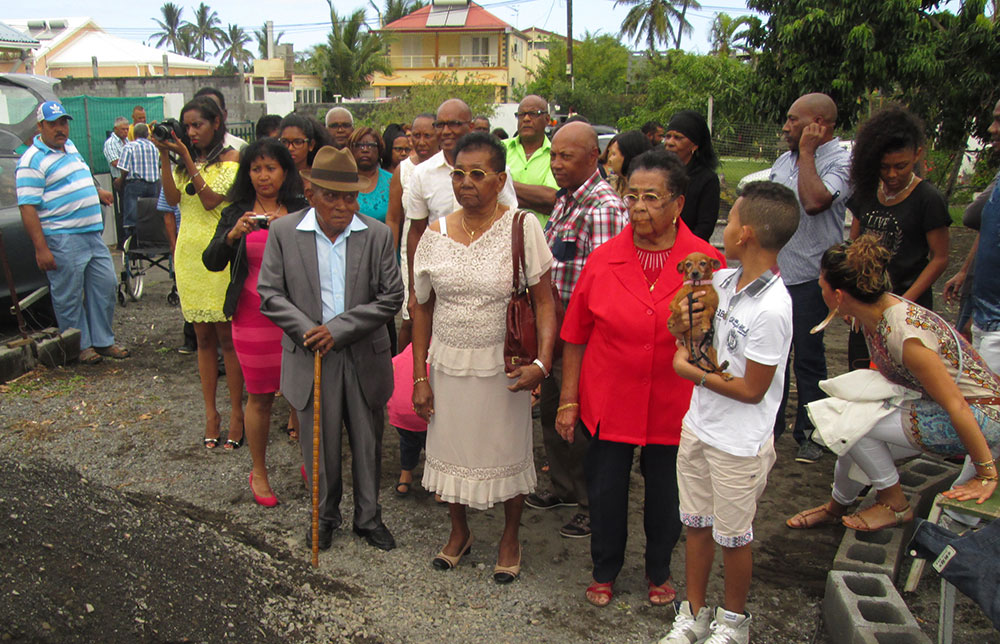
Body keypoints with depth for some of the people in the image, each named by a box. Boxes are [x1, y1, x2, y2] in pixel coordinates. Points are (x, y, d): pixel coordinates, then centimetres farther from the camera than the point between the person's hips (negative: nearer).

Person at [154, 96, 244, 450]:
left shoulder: (230, 158, -1)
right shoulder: (183, 160, 15)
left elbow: (211, 200, -13)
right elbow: (173, 199, 0)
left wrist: (187, 159, -10)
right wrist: (165, 156, -5)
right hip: (189, 253, 5)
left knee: (227, 337, -1)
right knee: (203, 338, 9)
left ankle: (236, 412, 8)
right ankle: (210, 412, 16)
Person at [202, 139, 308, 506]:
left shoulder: (301, 211, 3)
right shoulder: (236, 213, 5)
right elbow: (212, 262, -2)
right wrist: (233, 235, -19)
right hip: (253, 317, 0)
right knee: (260, 396, 8)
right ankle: (259, 472, 24)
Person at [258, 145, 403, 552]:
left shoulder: (378, 235, -4)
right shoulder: (283, 233, -3)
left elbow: (390, 297, -7)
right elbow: (269, 294, -3)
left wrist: (339, 329, -16)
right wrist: (307, 331, -16)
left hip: (364, 359, 0)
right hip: (311, 358, 0)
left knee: (368, 444, 13)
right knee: (320, 445, 13)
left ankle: (368, 518, 32)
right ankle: (325, 516, 35)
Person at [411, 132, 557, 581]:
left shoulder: (522, 227, -10)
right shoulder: (436, 234, 0)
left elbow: (544, 303, -11)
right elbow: (423, 309, 6)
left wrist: (542, 363, -24)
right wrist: (420, 377, 4)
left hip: (502, 366, -3)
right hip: (447, 363, 3)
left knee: (508, 450, 11)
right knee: (450, 446, 15)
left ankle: (510, 538, 36)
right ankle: (459, 531, 41)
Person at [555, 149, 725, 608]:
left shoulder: (707, 261, -8)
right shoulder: (603, 260, -6)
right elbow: (575, 338, -1)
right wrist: (568, 401, 0)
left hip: (673, 407, 0)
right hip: (609, 402, 1)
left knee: (666, 492, 16)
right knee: (605, 490, 13)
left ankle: (659, 571, 43)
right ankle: (605, 571, 39)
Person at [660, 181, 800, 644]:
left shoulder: (771, 310, -25)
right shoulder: (722, 280, -3)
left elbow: (751, 390, -20)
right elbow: (687, 327, 16)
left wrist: (691, 371, -11)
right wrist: (686, 322, -8)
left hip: (739, 443, -7)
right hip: (698, 427, 7)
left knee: (733, 537, 13)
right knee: (696, 525, 19)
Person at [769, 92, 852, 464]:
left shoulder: (842, 162, -11)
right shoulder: (784, 160, 12)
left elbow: (814, 201, -30)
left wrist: (807, 152, -17)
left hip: (809, 278, -7)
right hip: (772, 274, 7)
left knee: (808, 359, 4)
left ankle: (809, 433, 19)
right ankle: (770, 426, 28)